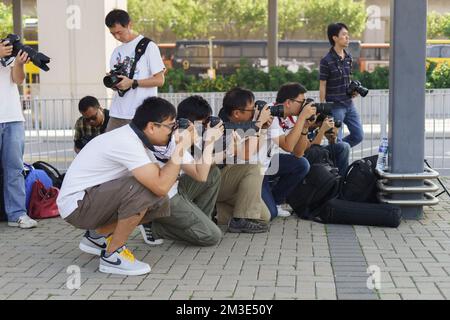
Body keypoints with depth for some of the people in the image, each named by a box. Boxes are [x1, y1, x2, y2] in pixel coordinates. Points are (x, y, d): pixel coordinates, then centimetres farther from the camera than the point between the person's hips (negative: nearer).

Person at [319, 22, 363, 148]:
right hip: (335, 106, -7)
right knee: (336, 141, -1)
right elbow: (323, 86, -10)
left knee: (358, 136, 9)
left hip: (349, 104, 7)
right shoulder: (326, 61, -13)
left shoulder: (349, 57, 8)